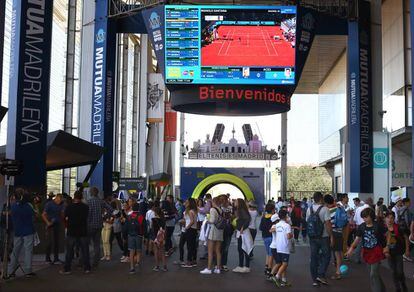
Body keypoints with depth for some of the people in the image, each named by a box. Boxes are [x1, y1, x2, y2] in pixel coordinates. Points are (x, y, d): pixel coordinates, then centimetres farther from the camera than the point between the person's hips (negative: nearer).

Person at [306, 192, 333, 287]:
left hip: (312, 237, 5)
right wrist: (331, 236, -11)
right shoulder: (324, 209, -13)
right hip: (323, 237, -5)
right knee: (326, 256, 9)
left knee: (313, 257, 9)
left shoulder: (309, 209, 4)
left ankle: (315, 279, 13)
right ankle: (321, 275, -3)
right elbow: (328, 224, -17)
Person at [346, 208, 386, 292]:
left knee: (373, 274, -10)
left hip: (376, 252, -5)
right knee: (375, 273, 16)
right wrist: (352, 248, -11)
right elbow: (357, 239, 2)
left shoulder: (378, 226, -11)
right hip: (367, 252, 5)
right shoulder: (361, 227, 0)